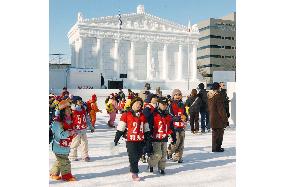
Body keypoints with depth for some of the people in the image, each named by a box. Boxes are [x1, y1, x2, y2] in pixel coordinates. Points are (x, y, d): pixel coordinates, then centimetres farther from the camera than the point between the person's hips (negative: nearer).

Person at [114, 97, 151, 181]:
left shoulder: (142, 116, 12)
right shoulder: (126, 115, -3)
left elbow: (146, 129, 19)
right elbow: (120, 128, -1)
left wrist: (148, 138, 18)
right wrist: (117, 138, -3)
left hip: (140, 140, 5)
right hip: (130, 140, -5)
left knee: (138, 156, 12)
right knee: (133, 157, -4)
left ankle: (133, 168, 30)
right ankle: (134, 173, 3)